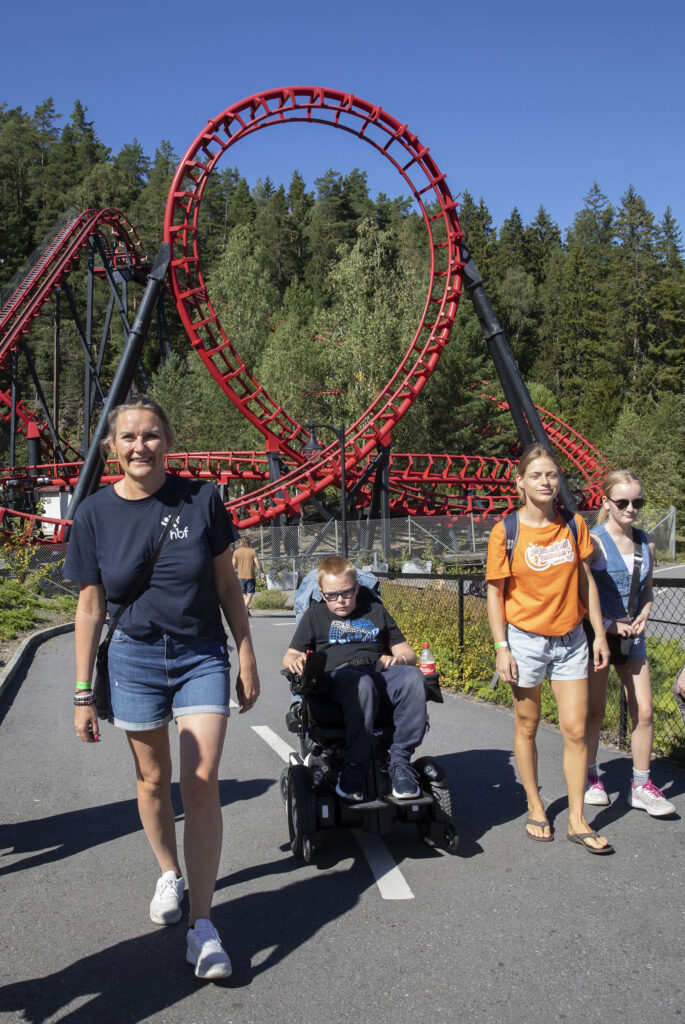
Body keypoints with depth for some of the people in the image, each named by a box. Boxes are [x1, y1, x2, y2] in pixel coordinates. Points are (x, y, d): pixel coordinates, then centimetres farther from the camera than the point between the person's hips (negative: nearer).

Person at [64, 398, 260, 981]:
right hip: (135, 659, 1)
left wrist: (247, 659, 3)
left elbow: (227, 585, 2)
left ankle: (203, 926, 0)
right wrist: (83, 694, 2)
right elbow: (90, 607, 0)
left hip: (203, 656, -1)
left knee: (202, 783, -7)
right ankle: (170, 874, 41)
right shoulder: (95, 515, -4)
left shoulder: (201, 499, -6)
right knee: (154, 779, 14)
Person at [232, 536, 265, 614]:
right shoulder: (253, 551, -5)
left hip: (241, 576, 2)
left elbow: (233, 565, 1)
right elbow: (257, 564, -9)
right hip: (251, 576, -2)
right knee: (250, 593, 1)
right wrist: (261, 572, 5)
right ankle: (245, 607, -21)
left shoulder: (236, 552, 0)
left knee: (244, 594, 15)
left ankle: (246, 610, 16)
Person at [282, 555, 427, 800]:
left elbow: (407, 653, 24)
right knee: (362, 684, -40)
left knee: (413, 678, -33)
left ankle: (399, 762, -27)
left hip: (379, 671, 3)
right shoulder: (316, 615, 22)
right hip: (337, 676, -2)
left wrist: (399, 658, 0)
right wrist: (294, 661, -9)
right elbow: (289, 657, 16)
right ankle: (353, 768, -30)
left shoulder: (375, 610, 26)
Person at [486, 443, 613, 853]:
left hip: (571, 639, 3)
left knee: (576, 729, 3)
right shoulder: (506, 532, -10)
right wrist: (502, 647, -11)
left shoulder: (574, 525, 0)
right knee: (527, 726, 9)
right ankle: (536, 809, 26)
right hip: (526, 639, -3)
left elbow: (586, 580, 8)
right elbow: (495, 593, -6)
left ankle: (578, 820, 14)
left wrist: (600, 632, 6)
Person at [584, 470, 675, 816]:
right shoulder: (594, 542, -11)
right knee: (595, 710, 6)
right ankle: (590, 778, 24)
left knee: (644, 710, 2)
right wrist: (608, 624, -16)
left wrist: (643, 616, -1)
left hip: (631, 635, 5)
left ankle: (641, 787, 14)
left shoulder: (646, 543, 6)